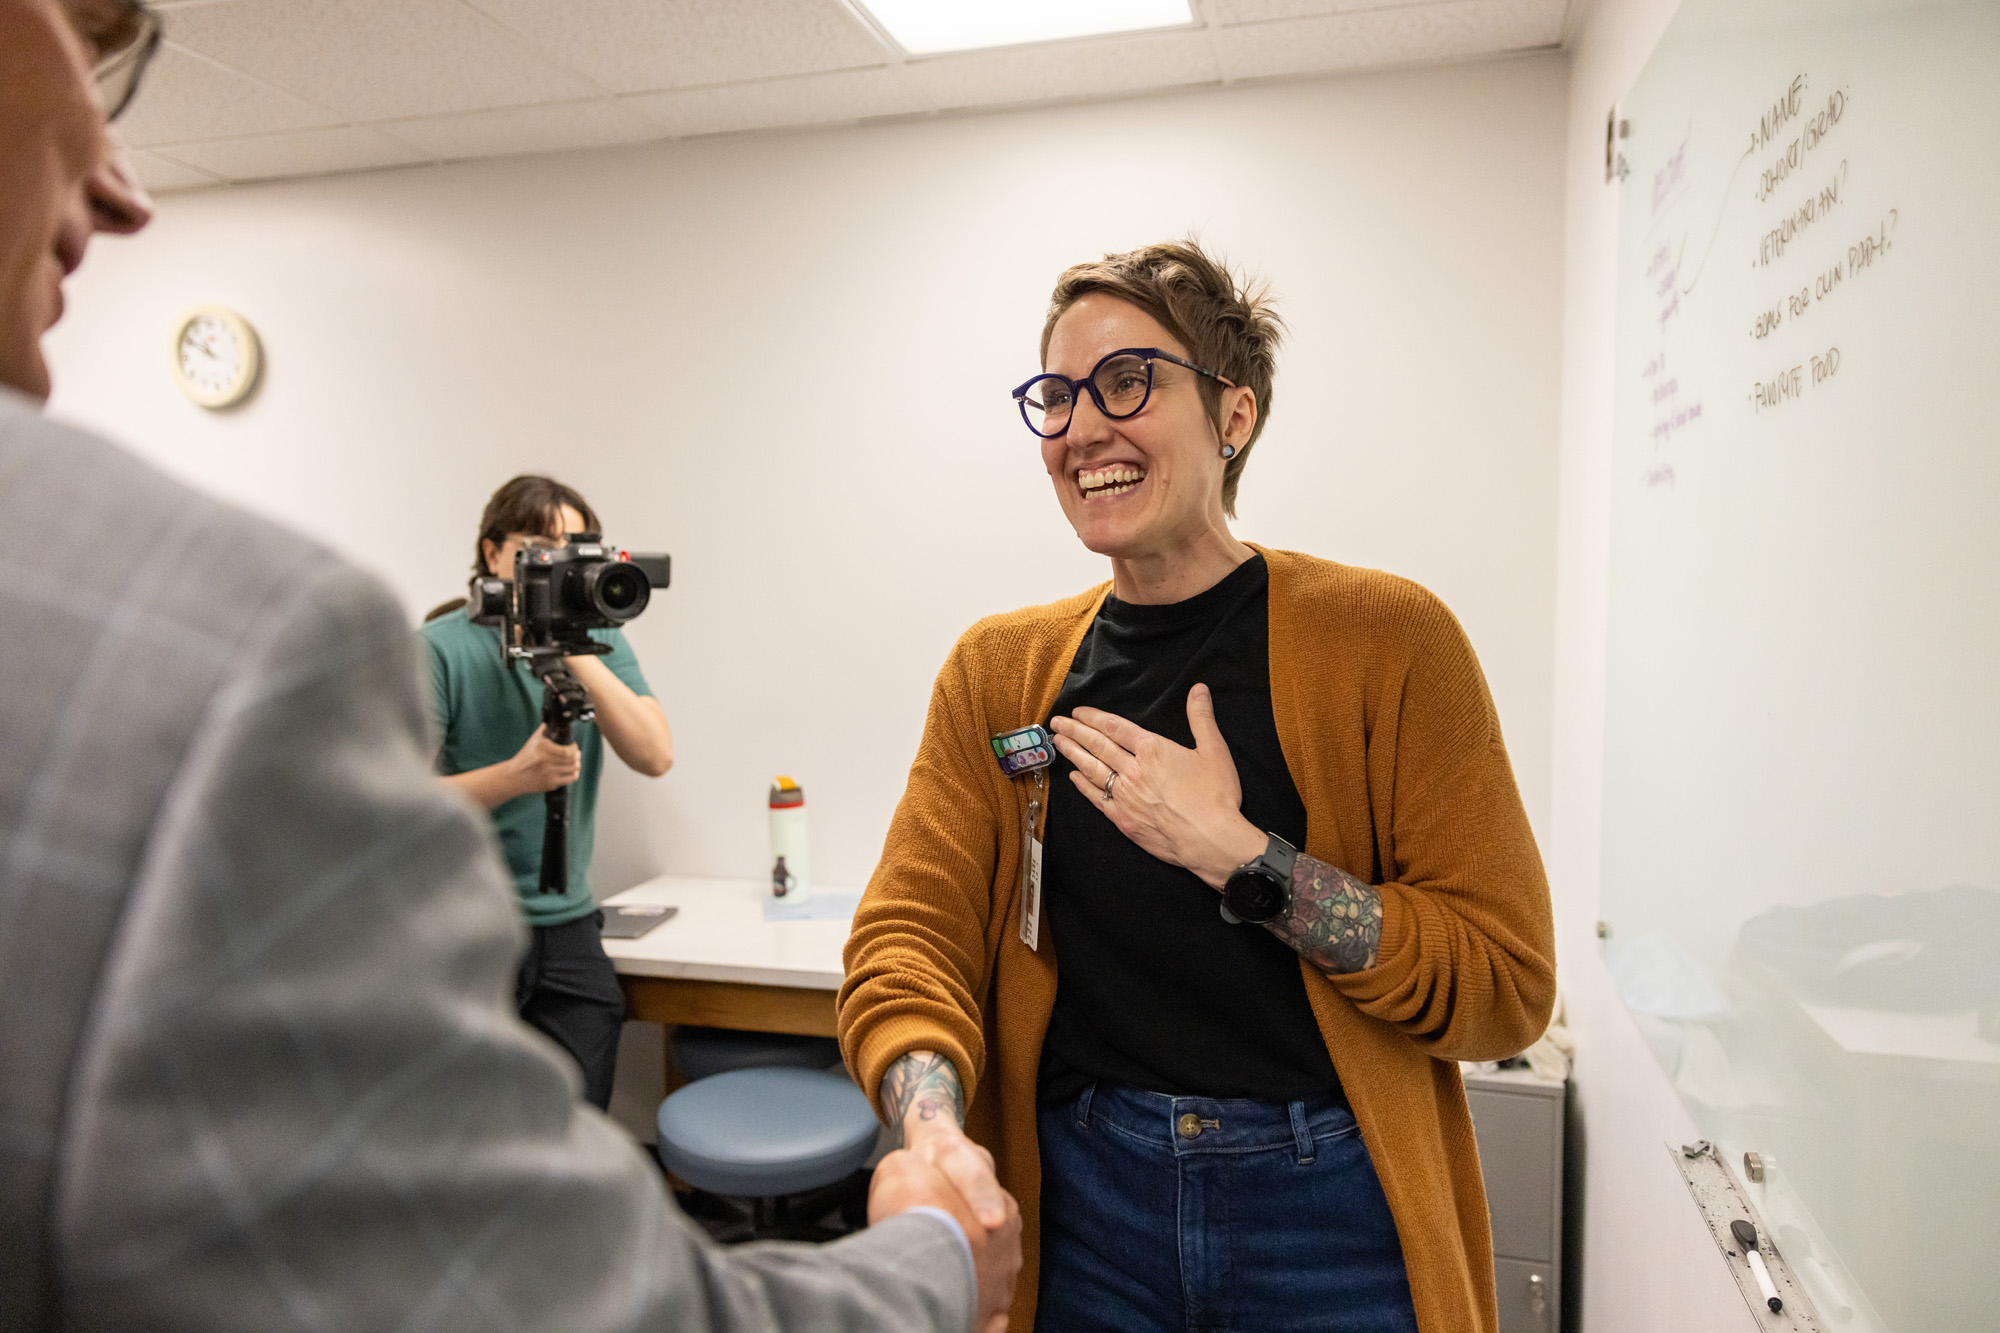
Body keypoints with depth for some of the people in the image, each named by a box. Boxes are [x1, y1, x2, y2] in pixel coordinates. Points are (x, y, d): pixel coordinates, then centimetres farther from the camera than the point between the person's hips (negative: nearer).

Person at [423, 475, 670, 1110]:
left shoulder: (598, 641, 6)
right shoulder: (439, 649, -7)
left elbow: (656, 756, -8)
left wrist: (575, 656, -17)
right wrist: (518, 774, -26)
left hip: (569, 928, 4)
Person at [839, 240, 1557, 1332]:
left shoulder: (1385, 639, -11)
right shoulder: (998, 670, -1)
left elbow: (1504, 985, -12)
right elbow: (911, 928, -6)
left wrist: (1240, 857, -22)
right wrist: (932, 1131, -25)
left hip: (1333, 1212, -2)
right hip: (1082, 1209, 3)